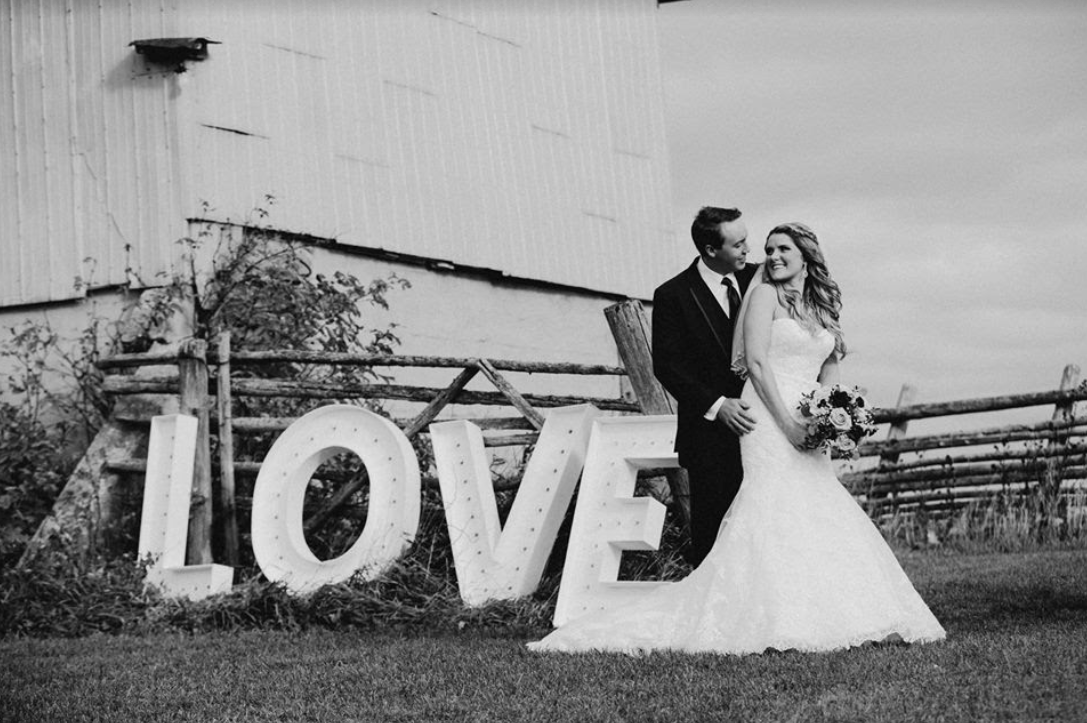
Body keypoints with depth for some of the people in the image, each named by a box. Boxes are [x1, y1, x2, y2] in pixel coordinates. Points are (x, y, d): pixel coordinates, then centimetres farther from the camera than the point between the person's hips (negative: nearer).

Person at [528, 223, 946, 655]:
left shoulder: (823, 309, 18)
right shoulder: (764, 296, 0)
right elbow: (756, 363, -9)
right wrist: (788, 422, -15)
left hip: (806, 425, 6)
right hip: (768, 417, -6)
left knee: (819, 517, 1)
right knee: (775, 505, -16)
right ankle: (776, 622, -17)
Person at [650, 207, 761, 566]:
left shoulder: (755, 278, 5)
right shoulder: (672, 296, -7)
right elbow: (666, 366, -9)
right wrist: (716, 405, -18)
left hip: (757, 422, 4)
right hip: (710, 434, -3)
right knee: (711, 532, 3)